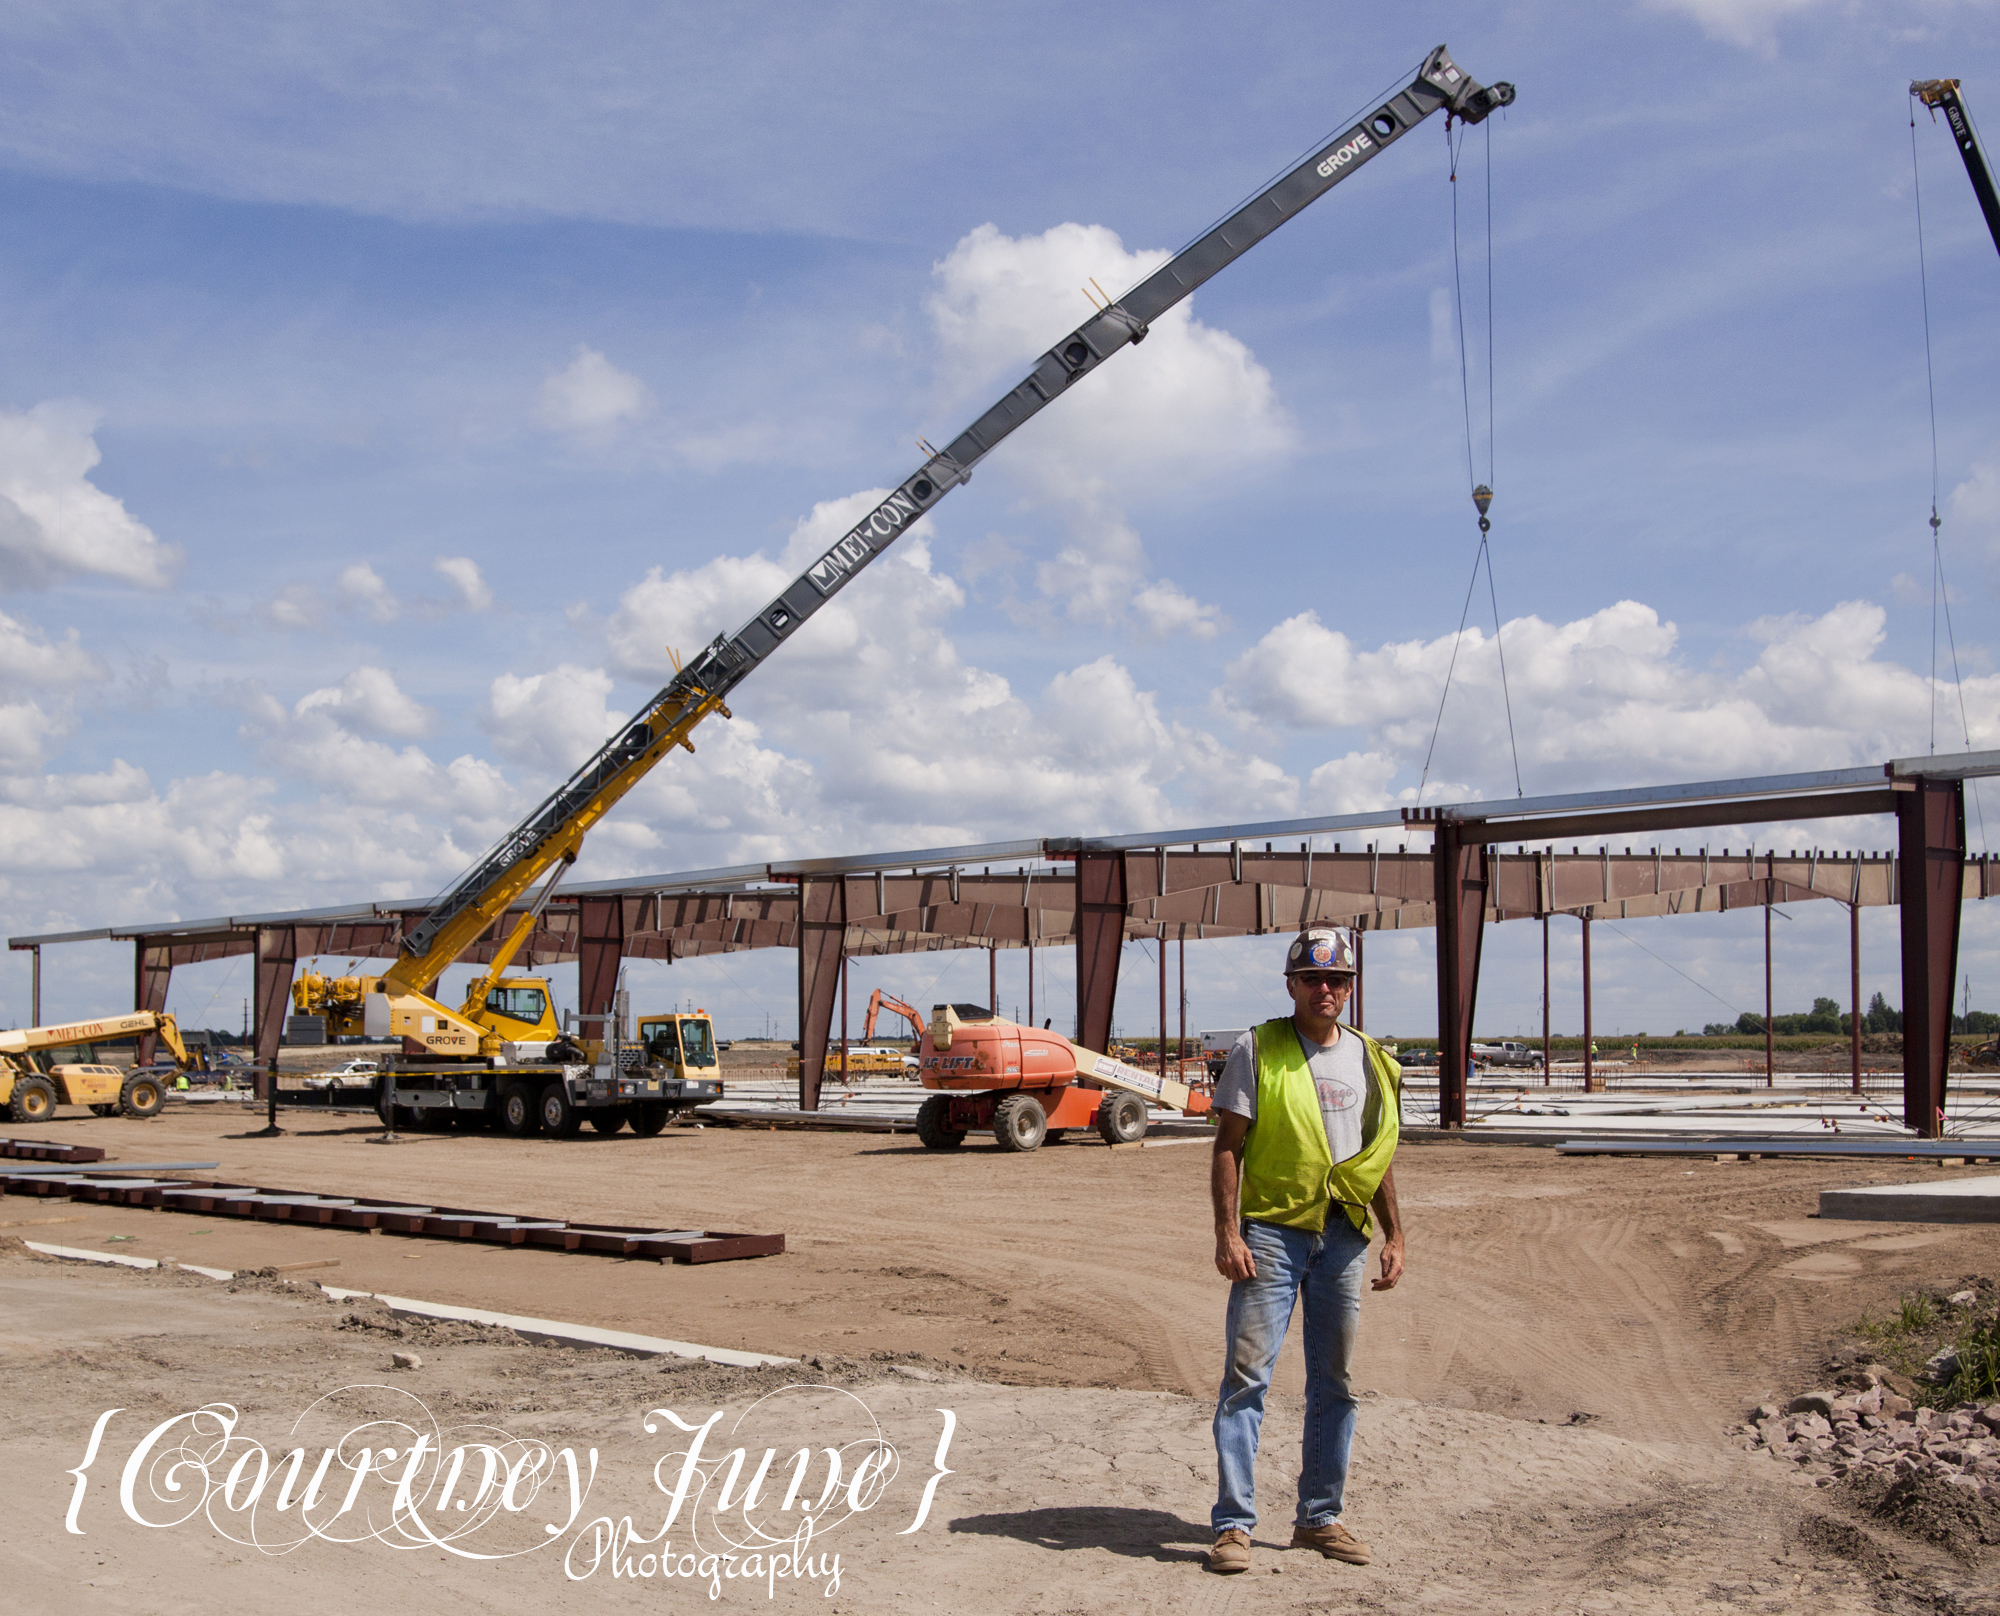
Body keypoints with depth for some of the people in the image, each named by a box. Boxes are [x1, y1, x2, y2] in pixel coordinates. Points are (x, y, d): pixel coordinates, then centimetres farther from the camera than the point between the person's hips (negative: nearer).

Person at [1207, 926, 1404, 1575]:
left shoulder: (1370, 1059, 12)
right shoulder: (1258, 1050, -1)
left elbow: (1378, 1156, 18)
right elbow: (1229, 1147, -5)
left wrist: (1395, 1235, 11)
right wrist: (1228, 1233, -14)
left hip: (1344, 1235, 5)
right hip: (1272, 1229, -5)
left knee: (1334, 1382, 10)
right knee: (1248, 1374, -9)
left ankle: (1320, 1517, 20)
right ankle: (1233, 1523, -6)